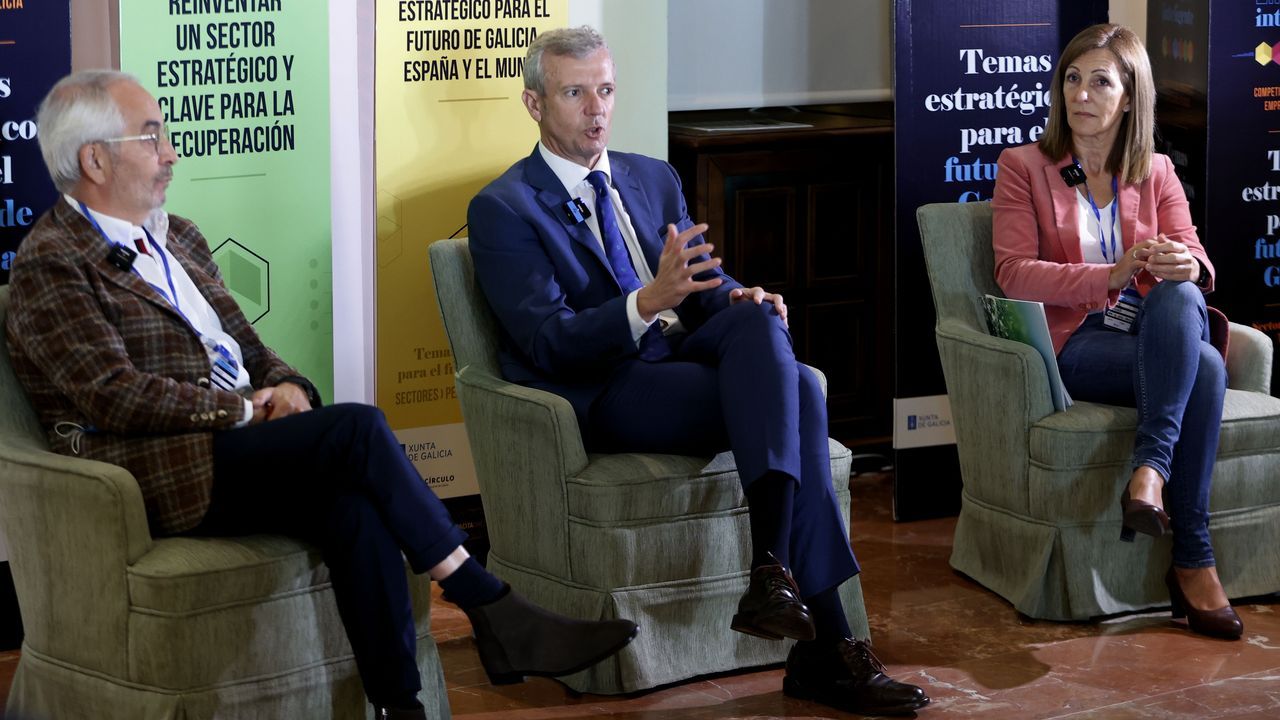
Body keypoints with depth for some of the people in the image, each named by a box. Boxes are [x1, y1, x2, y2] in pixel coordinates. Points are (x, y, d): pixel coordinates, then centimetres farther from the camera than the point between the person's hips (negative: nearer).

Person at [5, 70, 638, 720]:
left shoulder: (176, 238, 22)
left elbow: (246, 344, 24)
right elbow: (115, 395, -14)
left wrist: (284, 386, 1)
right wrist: (243, 409, -12)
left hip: (231, 442, 7)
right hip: (160, 471, -7)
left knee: (353, 504, -27)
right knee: (357, 428, -25)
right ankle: (491, 611, -20)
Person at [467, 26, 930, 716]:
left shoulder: (655, 179, 20)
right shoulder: (503, 210, -2)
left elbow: (704, 286, 16)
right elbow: (547, 343, -13)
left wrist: (739, 299, -10)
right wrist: (648, 302, -30)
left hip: (685, 359, 6)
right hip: (605, 395, -6)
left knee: (758, 318, -28)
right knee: (795, 392, -27)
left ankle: (772, 570, -35)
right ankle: (825, 646, -32)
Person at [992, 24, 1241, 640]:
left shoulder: (1156, 173, 18)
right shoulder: (1023, 166, 7)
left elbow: (1194, 261, 5)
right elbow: (1014, 274, -6)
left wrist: (1187, 265, -22)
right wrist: (1109, 276, -20)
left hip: (1162, 334, 3)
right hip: (1073, 346, -3)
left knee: (1179, 299, -35)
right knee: (1205, 367, -32)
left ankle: (1151, 472, -39)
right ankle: (1193, 561, -34)